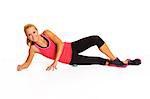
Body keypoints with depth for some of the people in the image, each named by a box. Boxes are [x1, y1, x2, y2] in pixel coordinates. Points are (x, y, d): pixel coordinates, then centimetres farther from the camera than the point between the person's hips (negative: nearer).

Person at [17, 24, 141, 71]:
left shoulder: (46, 33, -7)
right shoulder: (33, 48, -12)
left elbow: (60, 43, -15)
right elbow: (27, 63, -2)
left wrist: (55, 61, -24)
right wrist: (19, 67, -23)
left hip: (72, 47, 3)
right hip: (71, 60, -2)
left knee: (96, 39, -18)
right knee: (98, 61, -14)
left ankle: (116, 61, -5)